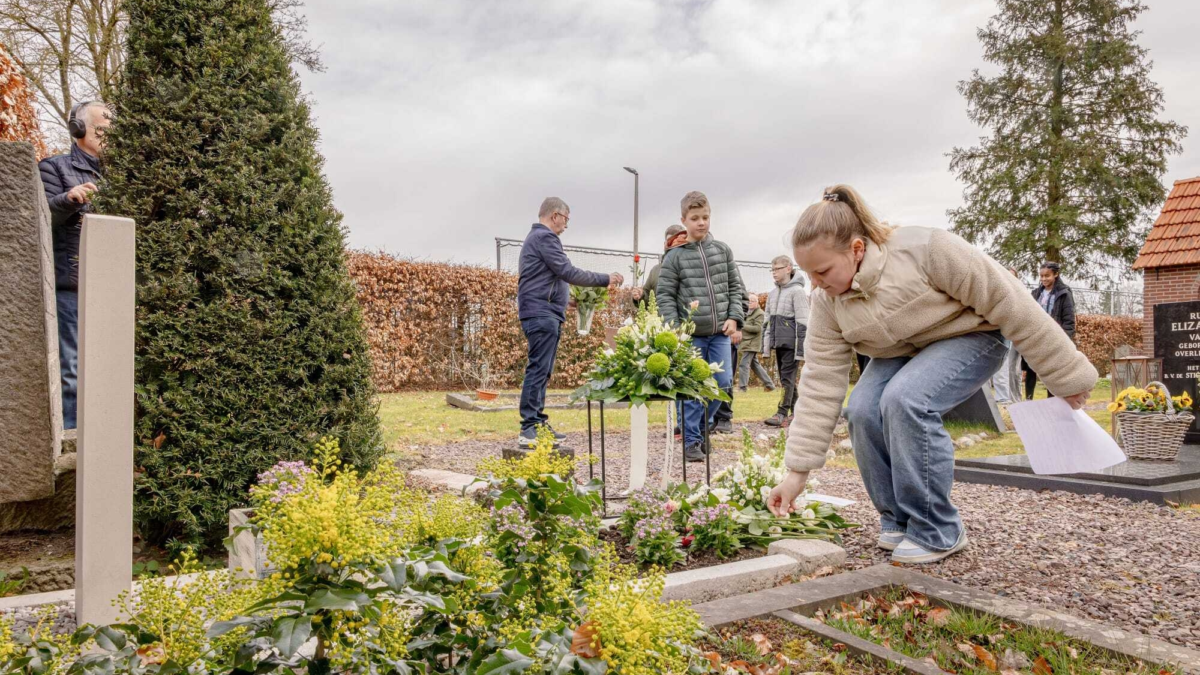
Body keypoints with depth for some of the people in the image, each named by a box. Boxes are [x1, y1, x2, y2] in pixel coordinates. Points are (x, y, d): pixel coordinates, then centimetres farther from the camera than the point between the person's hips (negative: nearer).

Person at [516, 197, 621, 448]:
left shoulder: (537, 237, 23)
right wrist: (605, 279, -7)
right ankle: (529, 430, -12)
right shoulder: (545, 237, -10)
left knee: (541, 371, 11)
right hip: (542, 314, -11)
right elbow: (568, 272, -14)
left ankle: (538, 423, 14)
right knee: (538, 370, -12)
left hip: (543, 314, 11)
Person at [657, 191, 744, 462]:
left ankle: (702, 424, 26)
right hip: (691, 334, -3)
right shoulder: (674, 256, -1)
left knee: (723, 382, 3)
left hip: (720, 332, 3)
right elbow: (665, 295, -3)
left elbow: (735, 286, 12)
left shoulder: (722, 250, 9)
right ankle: (691, 440, 9)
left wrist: (734, 317, -1)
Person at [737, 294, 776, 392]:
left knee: (743, 364, -13)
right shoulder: (747, 312, 18)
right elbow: (744, 326, 24)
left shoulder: (759, 313, -7)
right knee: (755, 365, 13)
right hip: (747, 343, 9)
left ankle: (742, 387, -11)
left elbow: (757, 328, -17)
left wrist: (743, 325, -20)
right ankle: (770, 384, 20)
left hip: (752, 343, -9)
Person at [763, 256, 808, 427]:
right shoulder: (772, 293, 15)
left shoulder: (797, 291, -7)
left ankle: (782, 414, -8)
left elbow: (802, 323, -11)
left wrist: (801, 351, -15)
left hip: (791, 342, -7)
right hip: (778, 342, 7)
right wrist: (766, 345, 13)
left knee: (787, 377, -8)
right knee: (785, 378, 9)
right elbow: (768, 321, 19)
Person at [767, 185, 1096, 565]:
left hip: (971, 337, -5)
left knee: (905, 399, -32)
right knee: (862, 410, -22)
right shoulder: (827, 303, -16)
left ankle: (938, 532, -16)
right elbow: (820, 384, -14)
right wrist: (798, 471, -17)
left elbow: (1008, 302, -24)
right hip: (900, 353, 5)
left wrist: (1067, 375, -16)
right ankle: (898, 520, 0)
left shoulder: (924, 249, -32)